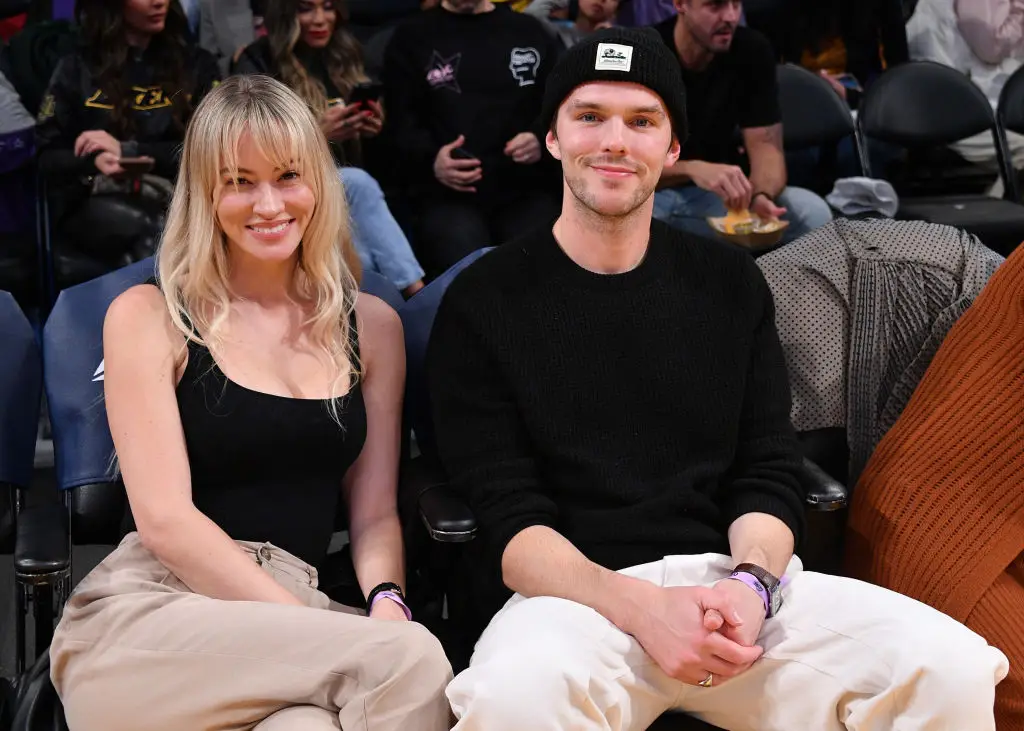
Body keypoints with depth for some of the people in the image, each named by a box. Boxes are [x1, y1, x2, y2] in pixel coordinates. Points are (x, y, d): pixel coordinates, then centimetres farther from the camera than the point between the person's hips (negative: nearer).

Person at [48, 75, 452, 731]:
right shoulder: (148, 317, 4)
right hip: (143, 617, -3)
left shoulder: (371, 326, 16)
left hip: (289, 610, 3)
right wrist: (316, 628, -15)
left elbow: (375, 512, 14)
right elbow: (164, 519, -5)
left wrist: (385, 601, -10)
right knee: (410, 658, -30)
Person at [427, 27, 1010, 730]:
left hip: (733, 579, 3)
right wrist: (640, 608, -24)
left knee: (952, 669, -23)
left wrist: (749, 583, -15)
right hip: (575, 594, -3)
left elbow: (770, 474, 8)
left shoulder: (730, 282, 13)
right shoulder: (484, 301, 2)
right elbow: (508, 515, -6)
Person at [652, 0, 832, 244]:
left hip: (716, 194, 3)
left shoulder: (752, 50, -6)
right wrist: (692, 169, -39)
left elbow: (766, 147, -9)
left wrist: (761, 198, -32)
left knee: (812, 212, -22)